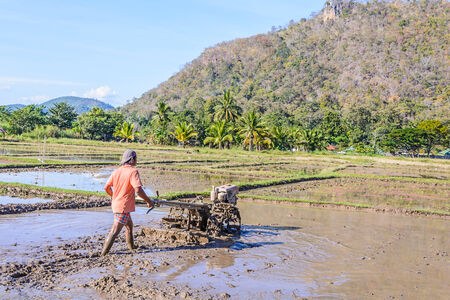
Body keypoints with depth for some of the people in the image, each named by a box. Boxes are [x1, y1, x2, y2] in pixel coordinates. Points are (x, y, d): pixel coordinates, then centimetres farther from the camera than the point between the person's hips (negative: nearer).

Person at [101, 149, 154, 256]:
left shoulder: (117, 171, 6)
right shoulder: (133, 171, -16)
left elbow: (106, 187, 10)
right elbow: (138, 190, -24)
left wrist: (113, 196, 29)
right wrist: (149, 201, -12)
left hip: (116, 203, 8)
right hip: (123, 206, -8)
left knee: (129, 225, 25)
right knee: (115, 231, -3)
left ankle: (131, 246, 39)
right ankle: (104, 253, 0)